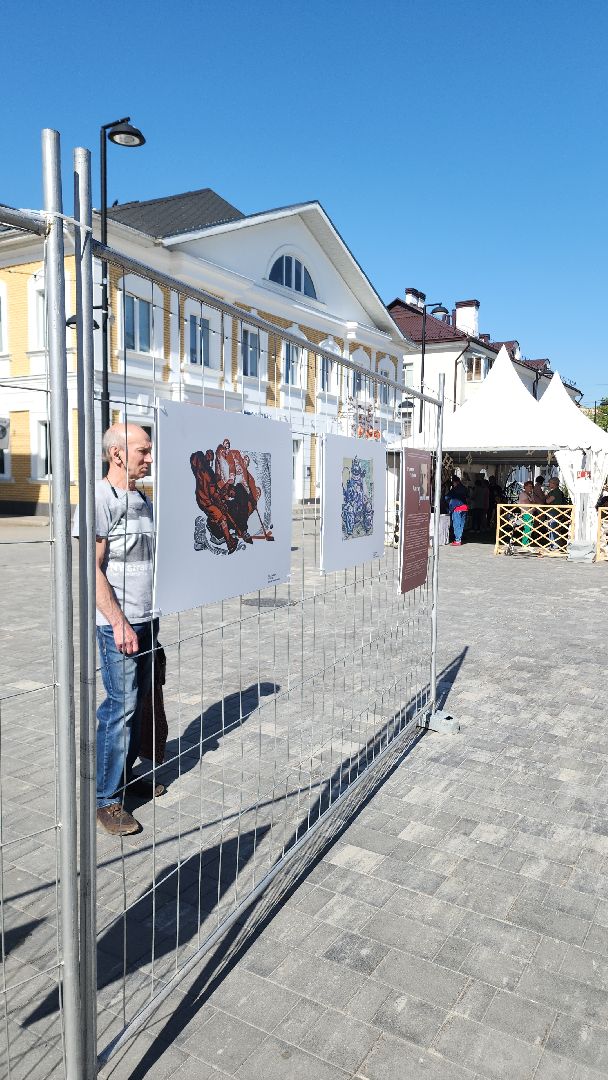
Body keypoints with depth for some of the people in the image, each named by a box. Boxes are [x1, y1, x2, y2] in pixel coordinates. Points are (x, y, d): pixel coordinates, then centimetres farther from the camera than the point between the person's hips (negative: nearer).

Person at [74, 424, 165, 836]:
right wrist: (119, 623, -17)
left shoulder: (143, 501, 12)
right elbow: (91, 568, -16)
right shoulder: (100, 499, -12)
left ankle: (127, 774, 30)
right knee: (121, 707, -2)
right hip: (120, 624, -8)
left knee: (138, 702, 14)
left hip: (149, 620, 8)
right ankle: (106, 799, 11)